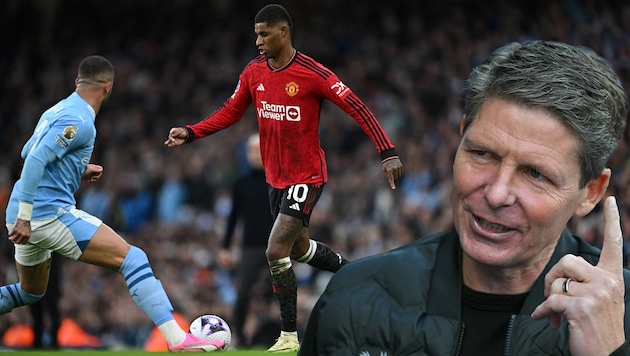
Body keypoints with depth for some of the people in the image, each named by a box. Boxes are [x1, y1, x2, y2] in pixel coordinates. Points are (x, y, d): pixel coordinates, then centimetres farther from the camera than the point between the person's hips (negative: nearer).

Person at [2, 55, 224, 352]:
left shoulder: (57, 111, 15)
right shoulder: (79, 121, -13)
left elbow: (27, 153, 28)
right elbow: (35, 160, -23)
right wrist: (24, 216, -23)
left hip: (26, 217, 10)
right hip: (52, 213, -10)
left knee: (31, 292, 29)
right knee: (132, 259, -9)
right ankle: (178, 339, -17)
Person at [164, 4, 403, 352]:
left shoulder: (311, 73, -19)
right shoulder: (253, 72, 0)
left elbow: (356, 108, -17)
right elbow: (231, 112, 12)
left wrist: (387, 152, -23)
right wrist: (190, 133, 0)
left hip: (306, 177, -7)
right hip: (275, 177, 7)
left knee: (276, 252, -15)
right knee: (299, 248, 22)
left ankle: (289, 336, -3)